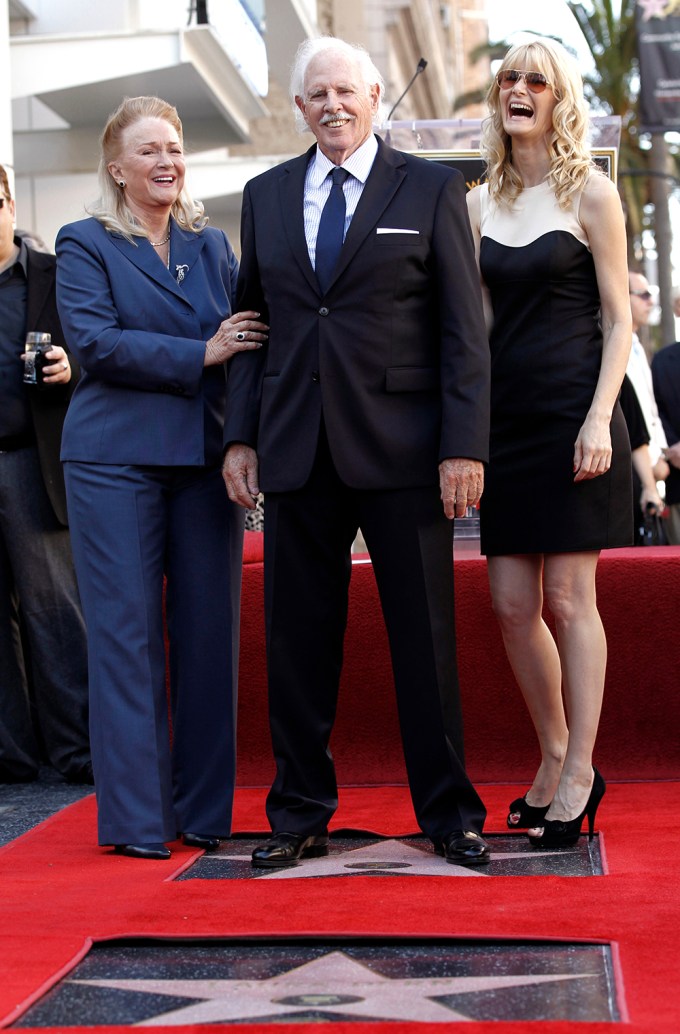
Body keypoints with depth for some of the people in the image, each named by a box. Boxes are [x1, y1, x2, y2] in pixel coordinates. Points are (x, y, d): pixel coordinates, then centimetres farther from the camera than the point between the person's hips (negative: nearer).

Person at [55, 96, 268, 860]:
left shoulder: (212, 245, 17)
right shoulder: (85, 245, 4)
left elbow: (245, 337, 13)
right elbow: (95, 342, -10)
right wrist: (200, 354, -15)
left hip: (205, 455, 4)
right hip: (116, 459, -4)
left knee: (209, 631, 4)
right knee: (127, 633, -2)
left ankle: (205, 809, 13)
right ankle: (135, 817, 5)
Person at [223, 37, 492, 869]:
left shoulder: (431, 190, 3)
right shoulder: (265, 197, 13)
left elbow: (463, 330, -1)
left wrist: (464, 447, -9)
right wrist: (239, 435, 5)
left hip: (402, 451, -3)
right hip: (296, 452, 3)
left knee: (426, 637, 3)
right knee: (297, 640, 6)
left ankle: (448, 814, 15)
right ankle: (300, 816, 18)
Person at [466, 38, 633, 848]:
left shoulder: (590, 193, 0)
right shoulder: (479, 202, 12)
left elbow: (617, 318, -3)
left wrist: (599, 419, -13)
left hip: (572, 412, -4)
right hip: (506, 417, 5)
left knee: (569, 598, -4)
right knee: (513, 605, 3)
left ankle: (579, 775, 5)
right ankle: (555, 758, 19)